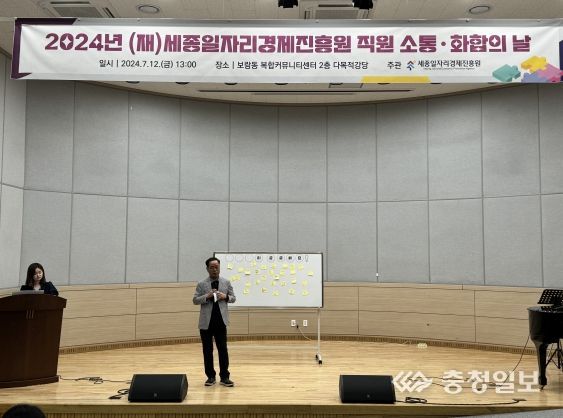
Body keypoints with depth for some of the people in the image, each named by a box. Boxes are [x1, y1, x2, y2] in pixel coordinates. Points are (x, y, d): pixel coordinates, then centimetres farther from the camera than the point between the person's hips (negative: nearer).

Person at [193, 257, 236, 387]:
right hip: (206, 323, 0)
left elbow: (233, 298, 10)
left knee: (223, 350, 1)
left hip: (221, 322, 0)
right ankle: (210, 376, 17)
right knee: (207, 351, 7)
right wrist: (207, 296, -18)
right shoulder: (201, 284, 2)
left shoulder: (226, 282, 6)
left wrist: (226, 297, -11)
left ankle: (224, 377, 8)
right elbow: (195, 300, -2)